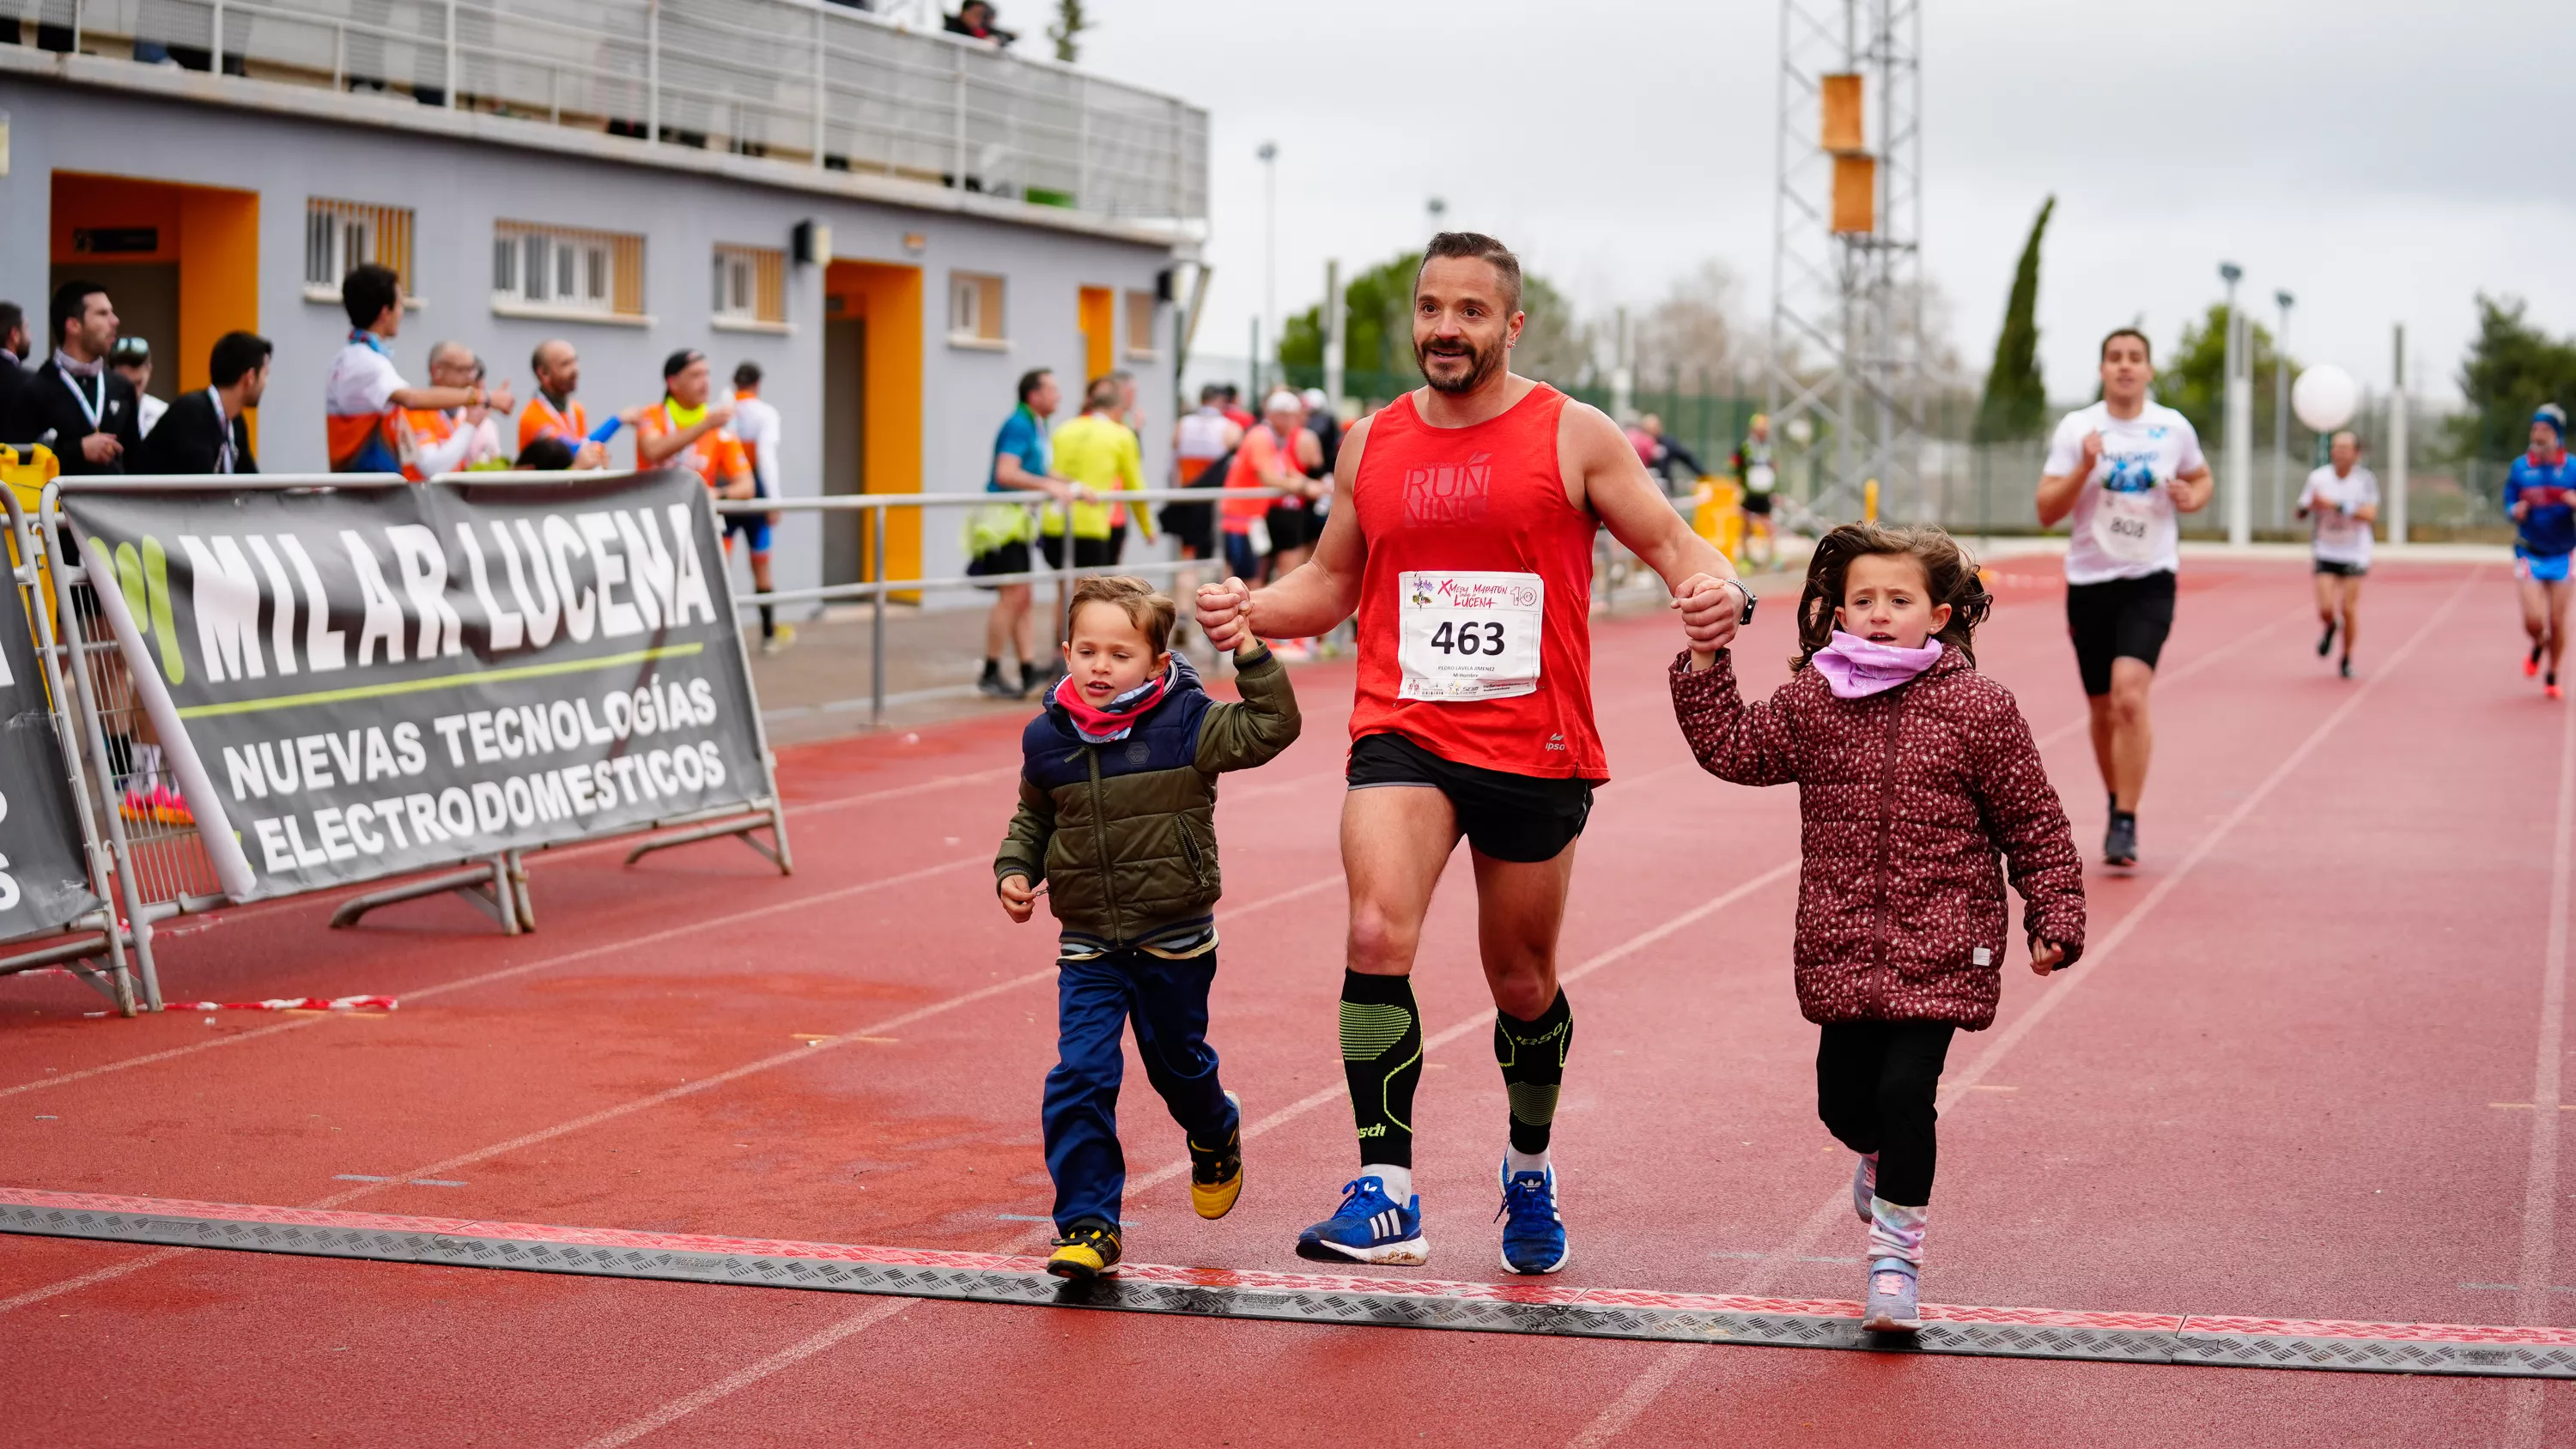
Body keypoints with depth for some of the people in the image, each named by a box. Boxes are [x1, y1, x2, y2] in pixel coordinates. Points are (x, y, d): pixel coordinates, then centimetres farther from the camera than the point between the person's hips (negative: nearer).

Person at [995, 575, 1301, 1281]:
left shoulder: (1185, 725, -10)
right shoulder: (1047, 739, -2)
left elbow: (1271, 728, -18)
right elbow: (1033, 820, 14)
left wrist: (1251, 657, -25)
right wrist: (1014, 871, -1)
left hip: (1174, 940, -1)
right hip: (1089, 946, 1)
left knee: (1178, 1063, 17)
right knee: (1080, 1078, -11)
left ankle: (1216, 1138, 51)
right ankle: (1087, 1224, -4)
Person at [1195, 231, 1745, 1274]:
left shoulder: (1573, 436, -1)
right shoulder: (1371, 444, 9)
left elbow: (1673, 544, 0)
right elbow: (1331, 582, 19)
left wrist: (1719, 592, -24)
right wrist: (1250, 611, -2)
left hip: (1535, 754, -1)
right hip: (1403, 738, 1)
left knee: (1522, 984, 12)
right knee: (1377, 935, -23)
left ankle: (1531, 1170, 40)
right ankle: (1387, 1197, -22)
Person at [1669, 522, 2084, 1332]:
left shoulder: (1978, 709, -4)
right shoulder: (1813, 701, 4)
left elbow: (2033, 822, 1)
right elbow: (1732, 748, 12)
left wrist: (2054, 919, -2)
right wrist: (1705, 664, 3)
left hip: (1940, 951, -3)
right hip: (1843, 945, 3)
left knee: (1905, 1090, -11)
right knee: (1843, 1098, 8)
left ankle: (1896, 1253, 4)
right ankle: (1879, 1157, 45)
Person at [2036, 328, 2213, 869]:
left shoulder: (2174, 428, 2)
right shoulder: (2076, 428, -2)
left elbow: (2202, 479, 21)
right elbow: (2046, 511, -5)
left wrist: (2191, 497, -3)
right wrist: (2084, 468, -20)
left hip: (2150, 581, -1)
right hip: (2089, 581, 1)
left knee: (2130, 696, -20)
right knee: (2103, 711, 10)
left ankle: (2126, 826, -16)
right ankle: (2116, 805, 34)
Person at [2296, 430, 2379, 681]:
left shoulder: (2365, 480, -9)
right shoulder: (2318, 477, -4)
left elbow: (2371, 515, -21)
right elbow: (2301, 511, 3)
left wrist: (2337, 506, -29)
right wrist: (2309, 506, -21)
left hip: (2355, 554, -1)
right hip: (2326, 553, 1)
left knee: (2349, 609, -4)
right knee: (2326, 609, -10)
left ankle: (2347, 660, 17)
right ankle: (2330, 628, 29)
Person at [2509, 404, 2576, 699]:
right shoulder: (2520, 467, -1)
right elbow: (2509, 503, 6)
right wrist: (2514, 511, -17)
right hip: (2529, 553, 0)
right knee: (2533, 620, -9)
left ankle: (2552, 677, 25)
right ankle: (2538, 647, 28)